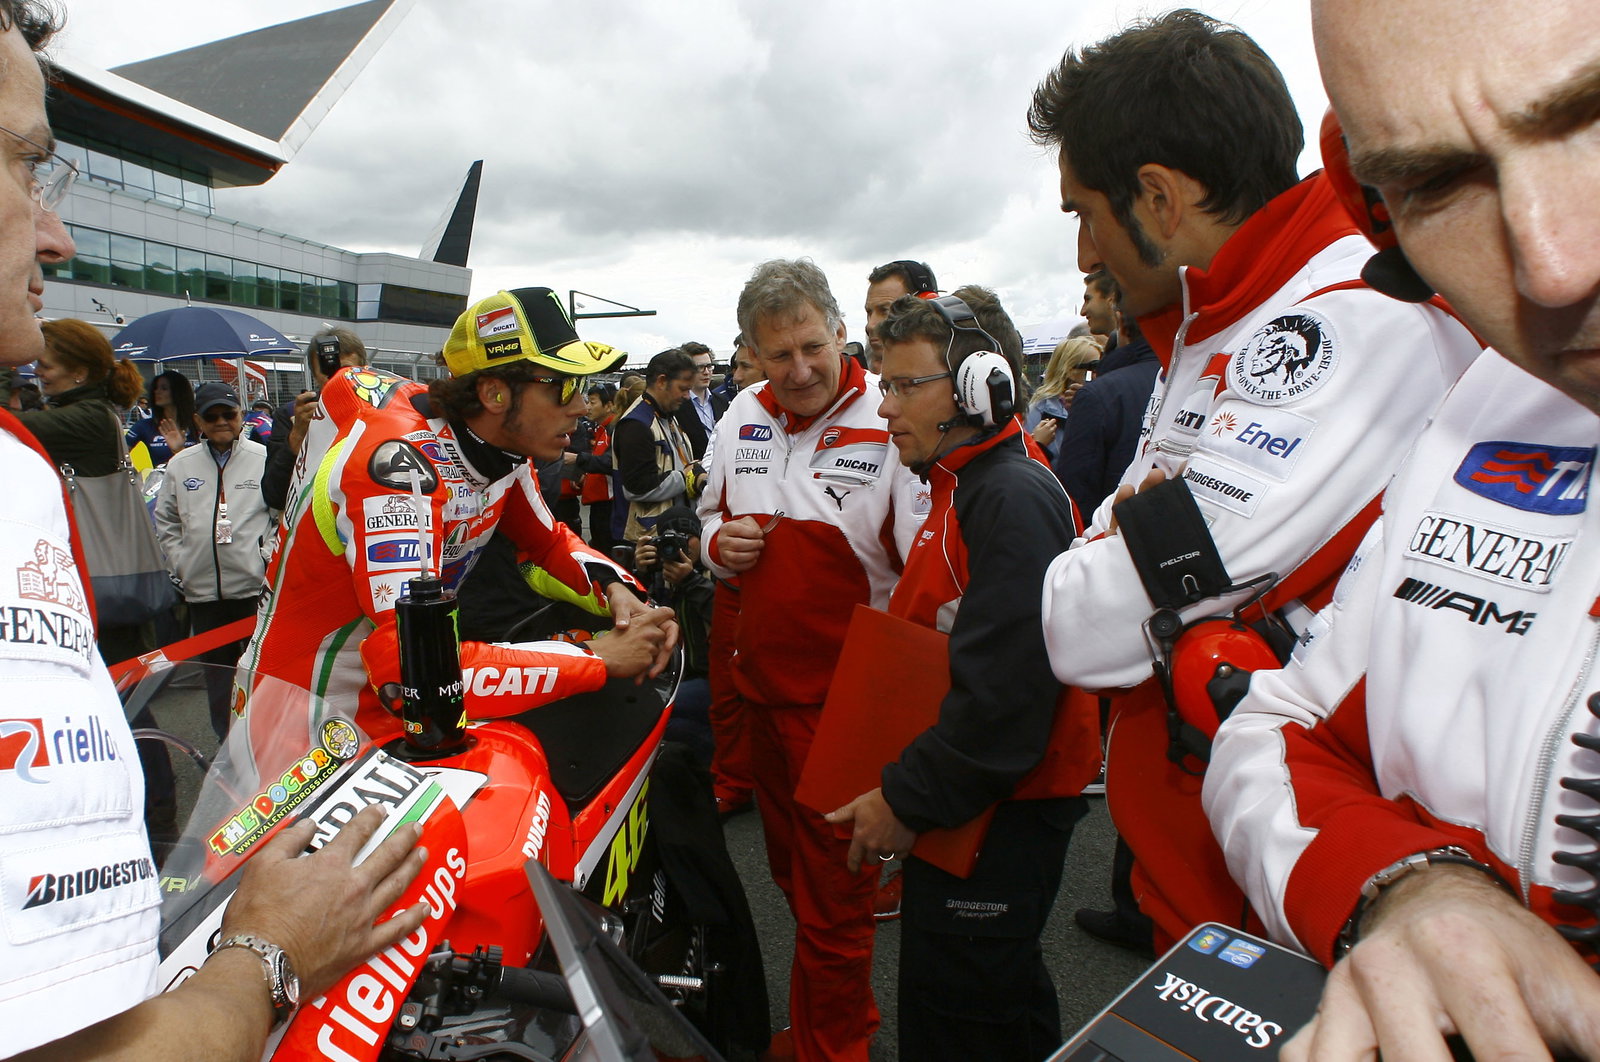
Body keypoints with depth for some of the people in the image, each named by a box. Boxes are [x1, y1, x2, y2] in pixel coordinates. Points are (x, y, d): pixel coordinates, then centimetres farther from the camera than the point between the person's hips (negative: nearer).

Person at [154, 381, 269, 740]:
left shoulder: (264, 458, -1)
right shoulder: (180, 464, 9)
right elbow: (165, 520, 16)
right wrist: (179, 563, 6)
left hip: (256, 586, -3)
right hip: (202, 589, 4)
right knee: (216, 672, 13)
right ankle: (228, 743, 25)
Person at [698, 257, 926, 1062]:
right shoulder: (744, 416, 6)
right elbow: (710, 515, 20)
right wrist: (719, 541, -3)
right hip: (762, 684, 7)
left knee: (832, 898, 6)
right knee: (790, 870, 23)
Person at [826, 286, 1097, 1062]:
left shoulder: (1015, 496, -20)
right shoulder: (963, 489, 14)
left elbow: (1005, 686, -28)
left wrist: (909, 800, -21)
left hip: (998, 814, -10)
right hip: (974, 802, 10)